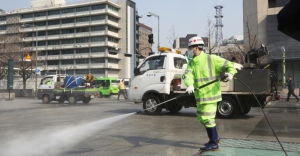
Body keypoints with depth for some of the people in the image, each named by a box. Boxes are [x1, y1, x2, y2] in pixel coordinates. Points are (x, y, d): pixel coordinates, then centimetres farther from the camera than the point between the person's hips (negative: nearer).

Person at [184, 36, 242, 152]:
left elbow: (229, 65, -6)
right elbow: (188, 75, -10)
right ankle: (215, 137, 37)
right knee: (201, 117, 18)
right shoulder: (191, 63, 7)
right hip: (200, 95, 8)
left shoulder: (211, 59, -9)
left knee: (207, 118, -6)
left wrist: (230, 73, -28)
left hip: (210, 94, -8)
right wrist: (190, 85, -31)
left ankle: (213, 144, 8)